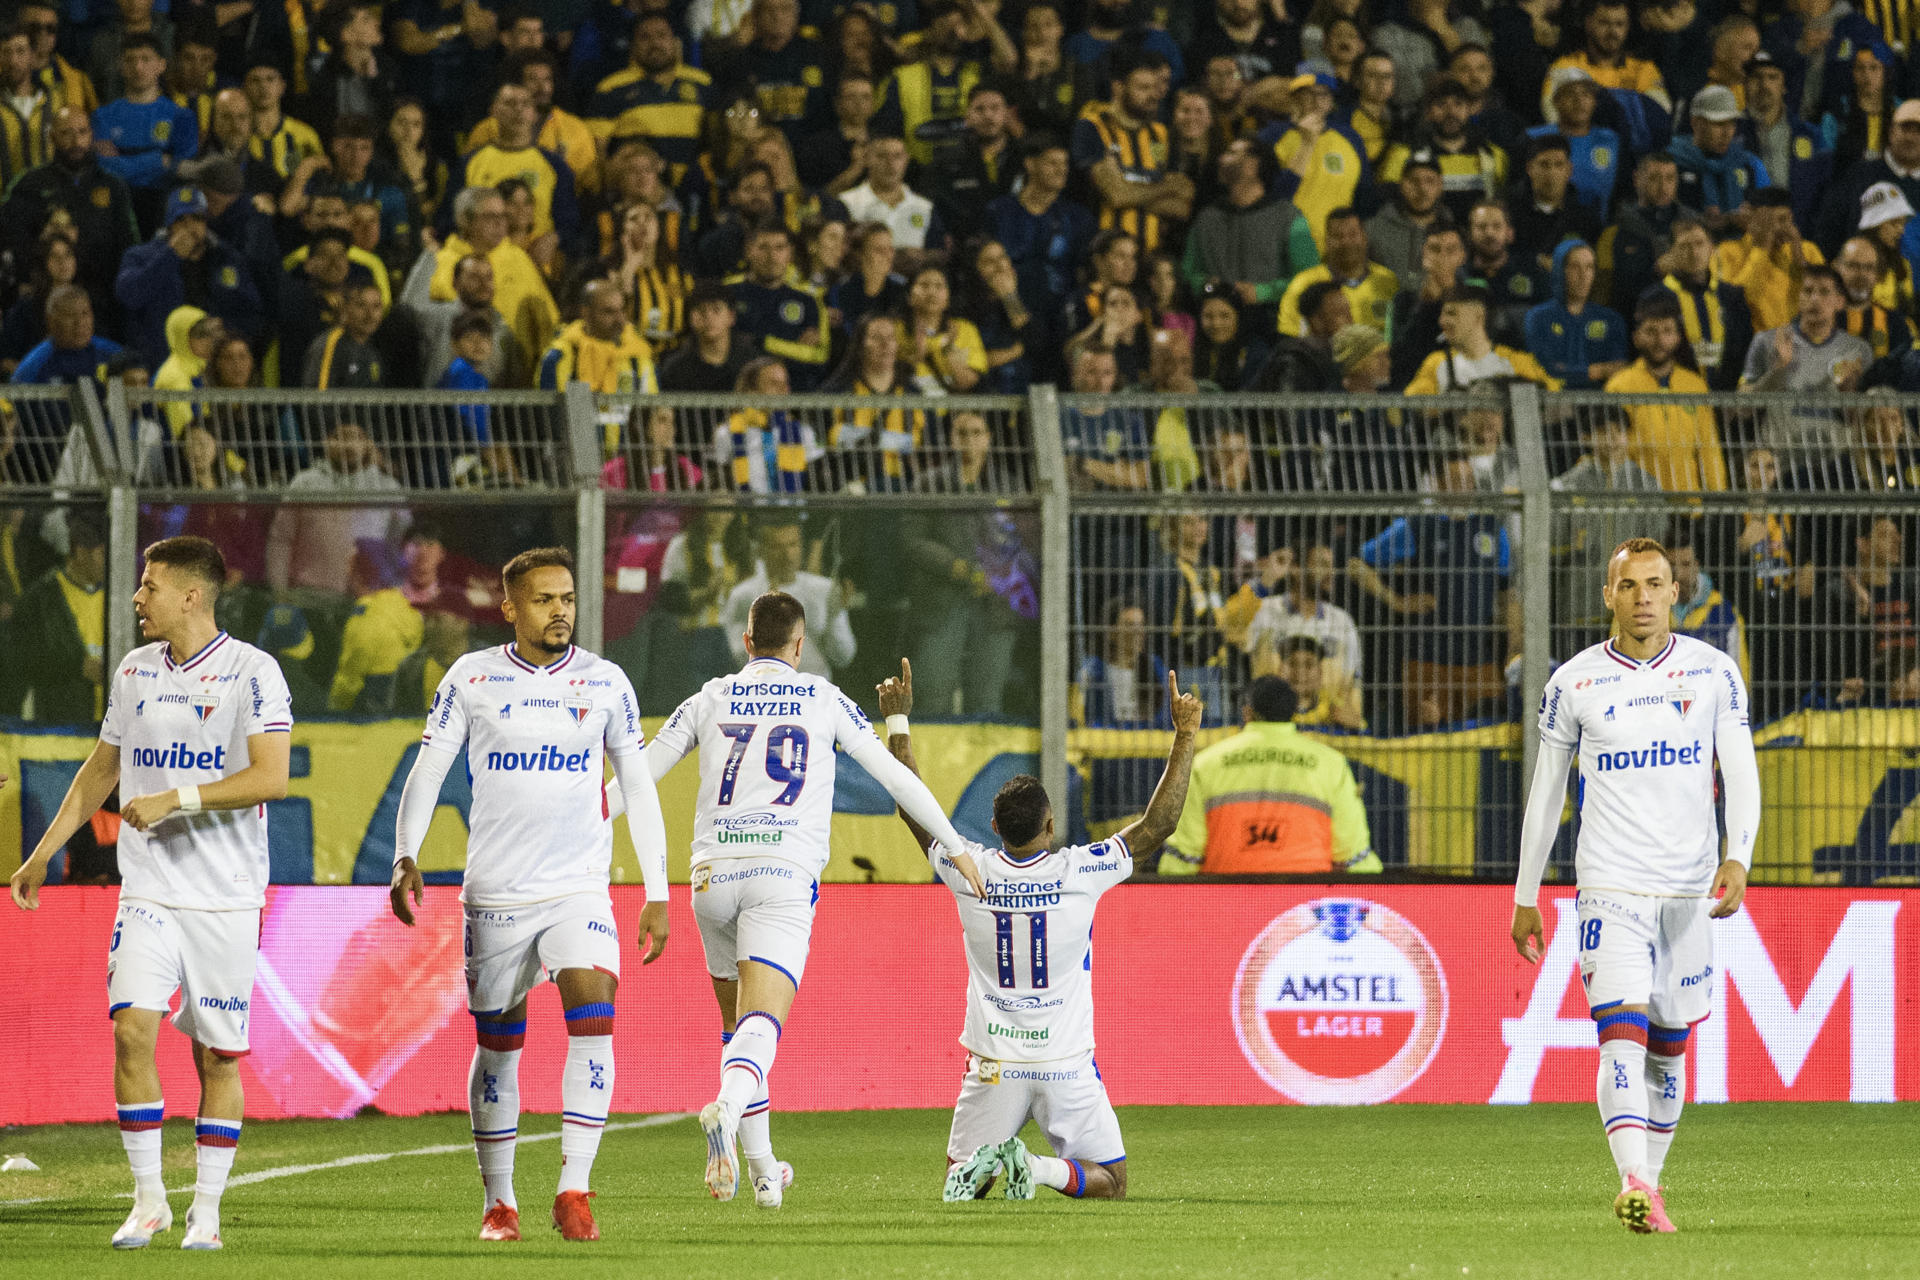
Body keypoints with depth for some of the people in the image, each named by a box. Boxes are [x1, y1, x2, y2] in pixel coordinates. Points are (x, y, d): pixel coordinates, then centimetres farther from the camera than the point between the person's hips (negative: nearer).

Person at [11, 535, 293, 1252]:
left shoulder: (250, 671, -7)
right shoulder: (133, 672, 11)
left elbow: (270, 777, -16)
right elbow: (101, 770, 23)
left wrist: (174, 799, -21)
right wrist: (43, 855, 21)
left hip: (226, 897, -4)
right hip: (148, 890, 4)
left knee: (218, 1054, 1)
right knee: (132, 1026, -13)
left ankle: (206, 1211, 11)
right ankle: (148, 1199, -3)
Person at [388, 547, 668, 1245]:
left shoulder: (605, 683, 3)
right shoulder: (472, 678, 0)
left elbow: (637, 788, 10)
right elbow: (428, 771, 1)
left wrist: (657, 894, 7)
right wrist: (406, 857, -15)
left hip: (579, 889, 0)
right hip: (495, 893, 0)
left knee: (592, 1013, -21)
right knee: (498, 1044, 6)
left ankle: (574, 1190, -19)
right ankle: (498, 1201, 19)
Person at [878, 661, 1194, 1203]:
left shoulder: (970, 872, -7)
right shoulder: (1080, 872, -12)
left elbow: (913, 809, 8)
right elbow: (1158, 823, -7)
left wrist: (897, 721, 16)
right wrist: (1184, 737, -3)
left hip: (993, 1066, 2)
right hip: (1067, 1065, -2)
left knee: (958, 1185, 16)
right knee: (1110, 1183, 8)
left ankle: (983, 1165, -20)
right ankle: (1044, 1170, -23)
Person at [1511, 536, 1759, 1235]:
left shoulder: (1714, 672, 4)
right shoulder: (1573, 682, 3)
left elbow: (1741, 772, 0)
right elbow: (1545, 791, 10)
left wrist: (1738, 857, -17)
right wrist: (1526, 895, 12)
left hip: (1690, 888, 2)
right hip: (1610, 884, -2)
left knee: (1668, 1046, 9)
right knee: (1622, 1035, -18)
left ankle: (1650, 1181, 23)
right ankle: (1635, 1185, -32)